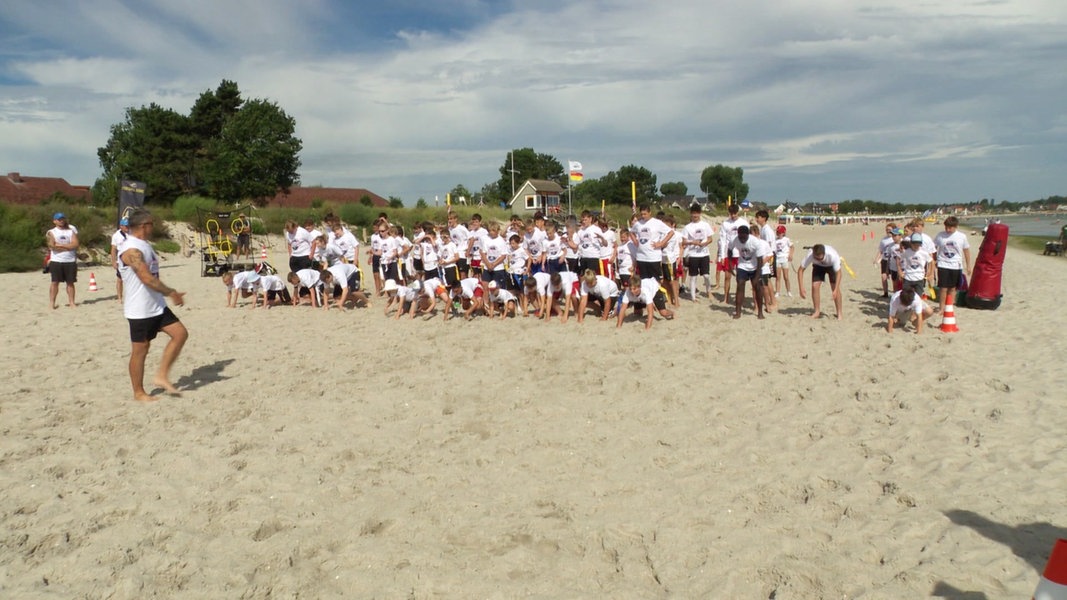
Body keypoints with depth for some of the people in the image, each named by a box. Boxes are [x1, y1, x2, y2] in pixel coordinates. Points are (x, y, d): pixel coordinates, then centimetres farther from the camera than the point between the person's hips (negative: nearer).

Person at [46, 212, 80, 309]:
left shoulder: (71, 230, 10)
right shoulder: (51, 232, 6)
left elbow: (75, 244, -4)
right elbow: (52, 246, -8)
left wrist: (60, 245, -9)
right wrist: (68, 246, -7)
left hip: (70, 261, 1)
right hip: (56, 261, -1)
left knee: (70, 282, 4)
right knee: (55, 282, -3)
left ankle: (71, 302, 8)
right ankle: (52, 303, 2)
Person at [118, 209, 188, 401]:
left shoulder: (145, 246, 13)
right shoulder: (131, 249, -19)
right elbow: (147, 278, -28)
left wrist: (169, 294, 18)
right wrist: (171, 292, -22)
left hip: (157, 306, 9)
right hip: (140, 311, -9)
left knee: (180, 333, 4)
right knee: (140, 350, 2)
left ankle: (161, 376, 11)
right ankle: (139, 392, 17)